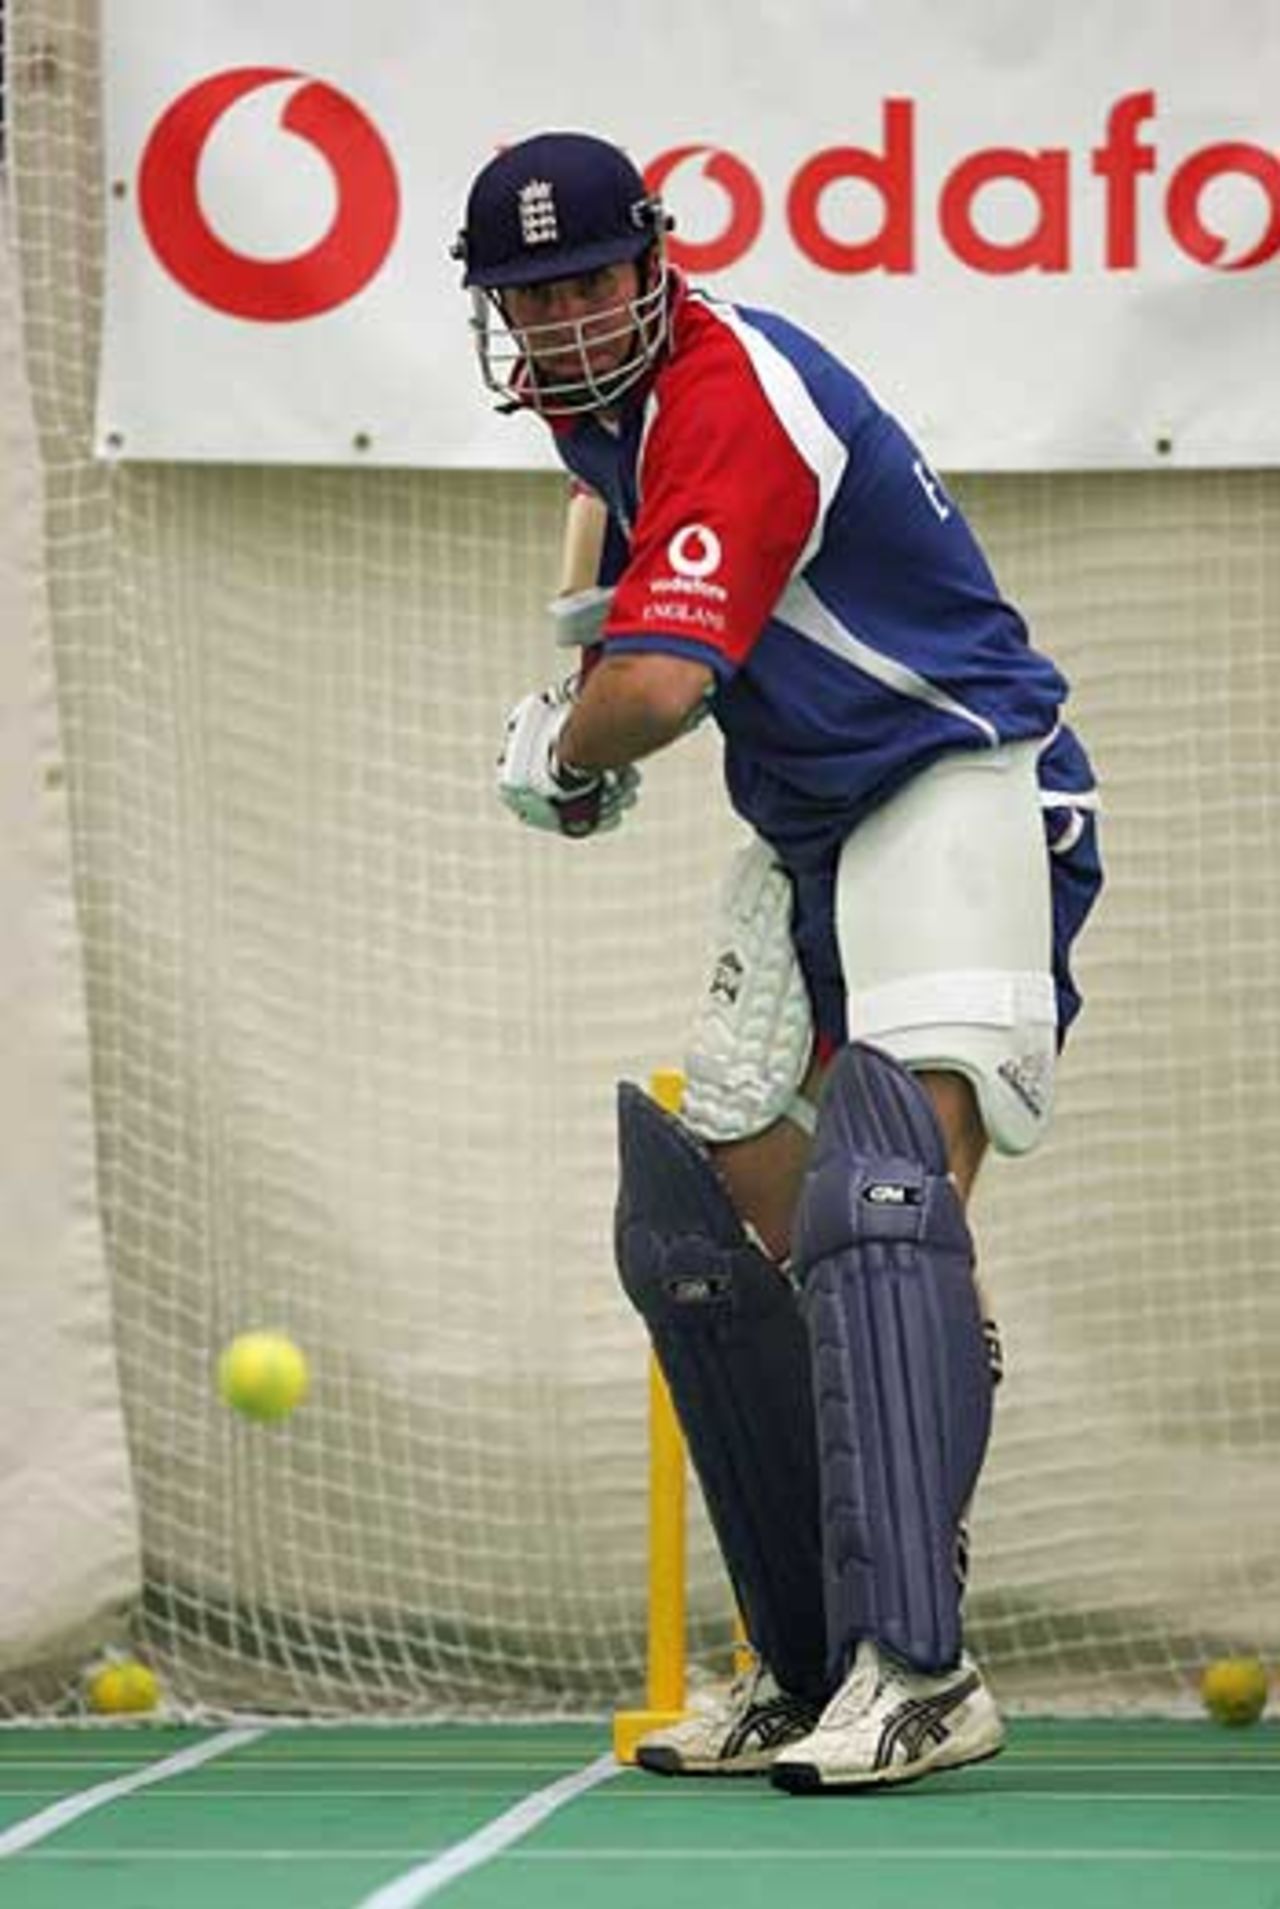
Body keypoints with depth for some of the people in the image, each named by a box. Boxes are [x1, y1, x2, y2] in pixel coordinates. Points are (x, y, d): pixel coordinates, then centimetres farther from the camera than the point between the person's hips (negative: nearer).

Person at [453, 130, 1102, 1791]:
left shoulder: (731, 400, -21)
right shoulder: (609, 397, 9)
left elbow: (658, 689, -29)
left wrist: (553, 757, -6)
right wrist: (579, 713, 14)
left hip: (962, 791, -11)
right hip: (807, 838, 11)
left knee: (879, 1198, -28)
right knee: (696, 1230, 7)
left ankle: (918, 1671, -38)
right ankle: (812, 1673, 14)